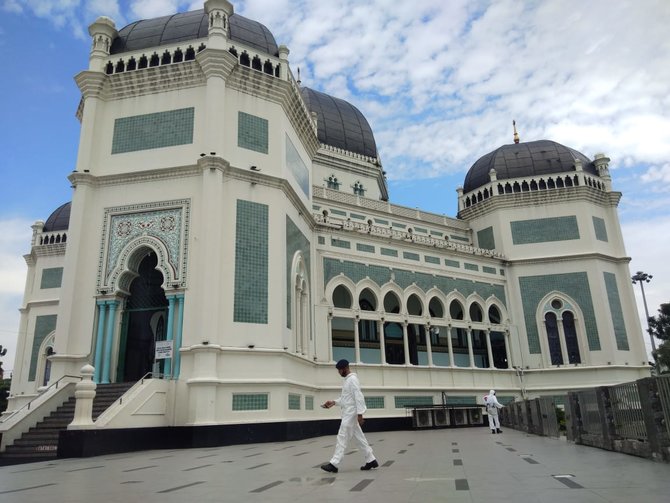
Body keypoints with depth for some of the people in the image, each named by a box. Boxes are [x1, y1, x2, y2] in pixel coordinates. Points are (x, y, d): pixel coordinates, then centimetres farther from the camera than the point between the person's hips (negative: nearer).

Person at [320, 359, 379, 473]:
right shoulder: (347, 380, 15)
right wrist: (334, 402, 9)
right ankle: (371, 460, 17)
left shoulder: (352, 379, -15)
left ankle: (334, 464, -2)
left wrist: (360, 414, -25)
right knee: (359, 437, 12)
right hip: (349, 413, 10)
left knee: (342, 438, -6)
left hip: (351, 414, -10)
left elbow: (358, 397, -21)